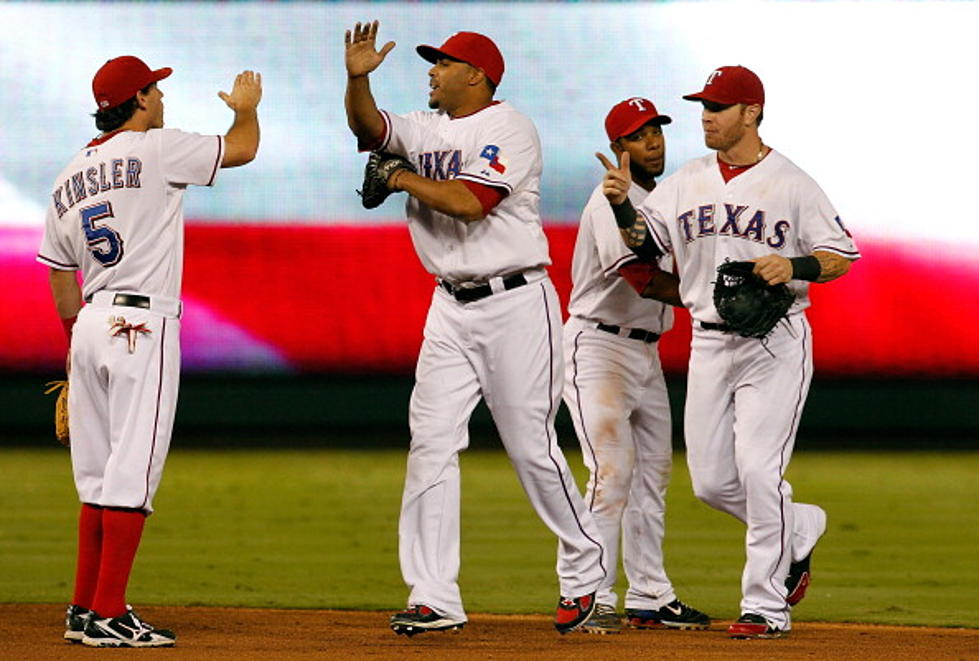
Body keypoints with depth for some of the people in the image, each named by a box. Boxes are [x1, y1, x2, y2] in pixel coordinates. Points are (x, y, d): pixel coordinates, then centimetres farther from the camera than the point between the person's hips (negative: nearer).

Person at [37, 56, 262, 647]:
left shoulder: (70, 178, 14)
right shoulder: (156, 150, -6)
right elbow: (243, 148, 1)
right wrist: (247, 105, 23)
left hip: (91, 324, 8)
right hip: (142, 325, -8)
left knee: (98, 475, 12)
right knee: (133, 469, -9)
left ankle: (85, 609, 13)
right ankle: (108, 615, -13)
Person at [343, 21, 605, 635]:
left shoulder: (508, 127, -9)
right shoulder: (427, 130, 14)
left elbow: (469, 202, -21)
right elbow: (369, 127, 0)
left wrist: (403, 178, -10)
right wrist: (358, 78, -18)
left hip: (515, 303, -7)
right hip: (451, 308, 7)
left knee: (532, 448, -3)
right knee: (431, 443, -4)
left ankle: (584, 574, 16)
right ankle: (435, 599, -5)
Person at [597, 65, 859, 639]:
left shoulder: (791, 183, -4)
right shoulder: (688, 182, 11)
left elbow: (843, 256, -3)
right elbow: (644, 242, 8)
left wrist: (793, 266, -21)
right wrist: (621, 204, -11)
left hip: (775, 342, -6)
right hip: (710, 342, 6)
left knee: (758, 469, -13)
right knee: (711, 481, 4)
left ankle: (767, 606, -5)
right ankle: (799, 532, 30)